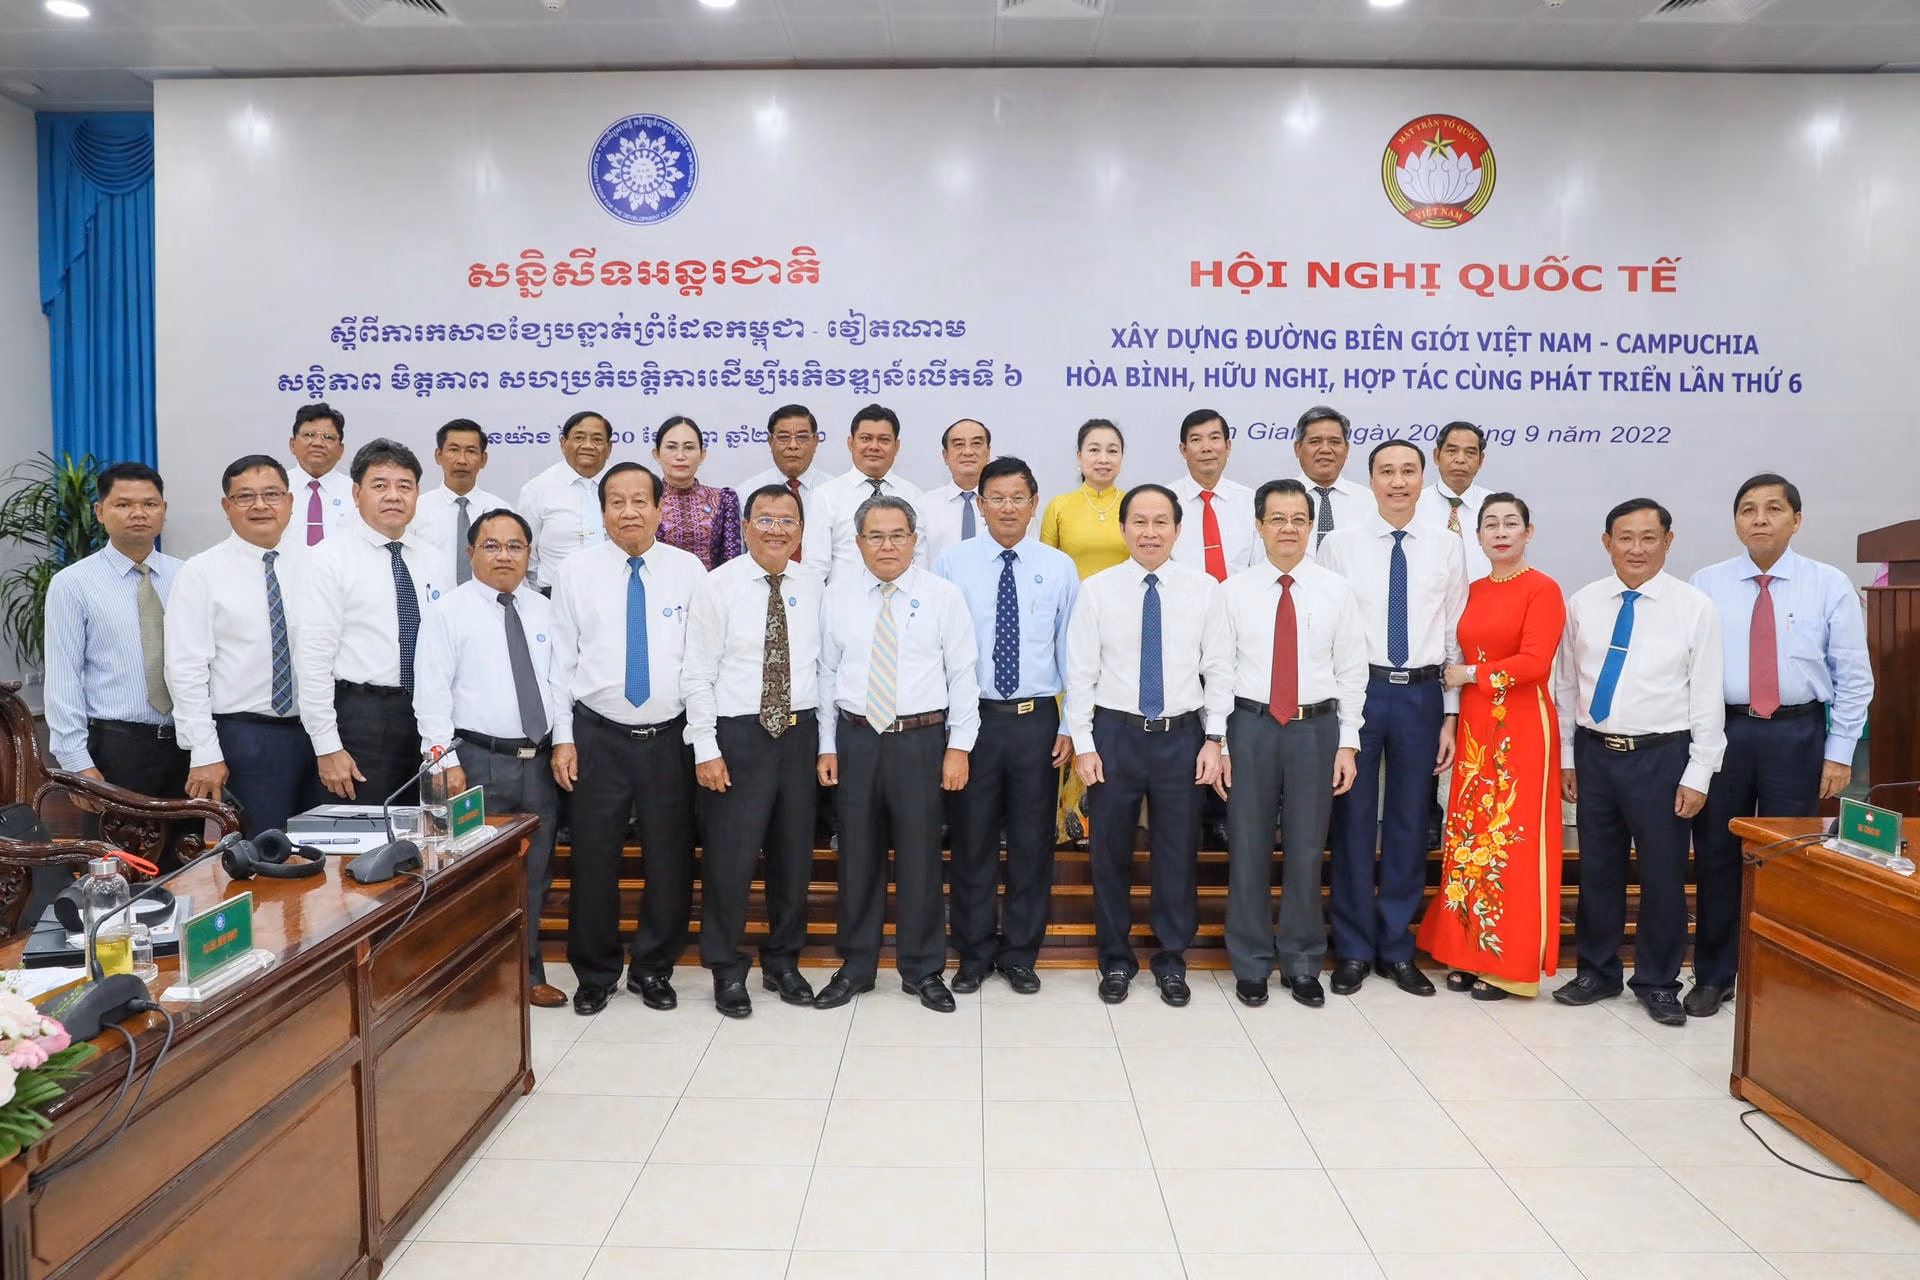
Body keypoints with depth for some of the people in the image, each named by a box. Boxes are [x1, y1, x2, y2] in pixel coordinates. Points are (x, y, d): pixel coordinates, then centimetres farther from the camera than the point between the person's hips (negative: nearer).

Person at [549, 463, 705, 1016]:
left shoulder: (689, 571, 1)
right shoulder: (577, 571, 1)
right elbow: (562, 658, 3)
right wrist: (563, 737, -1)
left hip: (670, 737, 0)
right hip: (598, 736, 0)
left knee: (671, 860, 7)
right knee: (594, 859, 5)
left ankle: (653, 969, 27)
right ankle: (595, 974, 24)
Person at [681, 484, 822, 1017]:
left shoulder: (814, 584, 6)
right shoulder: (718, 586, -5)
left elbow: (825, 660, 8)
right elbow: (697, 673, -6)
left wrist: (827, 739, 4)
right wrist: (706, 748, -10)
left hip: (799, 732, 4)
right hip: (738, 734, -4)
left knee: (794, 854, 12)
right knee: (730, 856, -1)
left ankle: (783, 961, 30)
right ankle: (727, 970, 18)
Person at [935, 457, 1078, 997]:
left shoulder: (1059, 567, 3)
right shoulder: (952, 563, -1)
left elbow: (1071, 648, 4)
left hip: (1037, 720, 1)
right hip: (971, 718, -1)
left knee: (1032, 842, 9)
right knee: (972, 841, 8)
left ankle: (1020, 955, 25)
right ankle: (974, 954, 25)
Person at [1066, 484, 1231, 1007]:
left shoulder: (1204, 589, 0)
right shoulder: (1097, 590, -2)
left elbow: (1219, 669, 2)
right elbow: (1080, 673, -1)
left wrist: (1214, 739, -2)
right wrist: (1083, 744, -4)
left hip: (1182, 735, 1)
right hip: (1115, 733, 0)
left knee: (1179, 852, 9)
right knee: (1110, 852, 8)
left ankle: (1172, 960, 27)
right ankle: (1116, 959, 26)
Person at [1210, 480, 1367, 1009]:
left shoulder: (1337, 592, 3)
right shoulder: (1233, 592, 1)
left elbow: (1352, 673, 4)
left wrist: (1348, 743, -1)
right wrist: (1216, 742, -3)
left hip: (1316, 728, 1)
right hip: (1250, 727, 0)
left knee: (1306, 850, 7)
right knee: (1249, 847, 5)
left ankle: (1302, 966, 23)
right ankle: (1251, 966, 20)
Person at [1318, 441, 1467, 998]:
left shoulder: (1446, 546, 5)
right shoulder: (1341, 542, -1)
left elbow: (1456, 637, 7)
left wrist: (1450, 716, 4)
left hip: (1422, 694, 2)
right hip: (1358, 688, -2)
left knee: (1410, 822, 9)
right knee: (1354, 819, 4)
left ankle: (1397, 948, 24)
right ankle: (1353, 949, 19)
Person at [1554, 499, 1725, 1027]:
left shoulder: (1695, 608, -3)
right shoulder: (1583, 603, 5)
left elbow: (1707, 697, -4)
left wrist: (1697, 775, -7)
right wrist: (1567, 757, 8)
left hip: (1661, 756, -2)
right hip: (1595, 752, 3)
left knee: (1663, 874, 5)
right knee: (1597, 869, 11)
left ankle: (1658, 983, 22)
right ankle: (1597, 972, 27)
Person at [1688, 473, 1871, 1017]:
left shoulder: (1830, 586, 0)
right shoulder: (1706, 585, 1)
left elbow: (1853, 676, 1)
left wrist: (1840, 752, -3)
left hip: (1797, 735, 0)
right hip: (1722, 730, 1)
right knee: (1716, 855, 8)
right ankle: (1713, 976, 22)